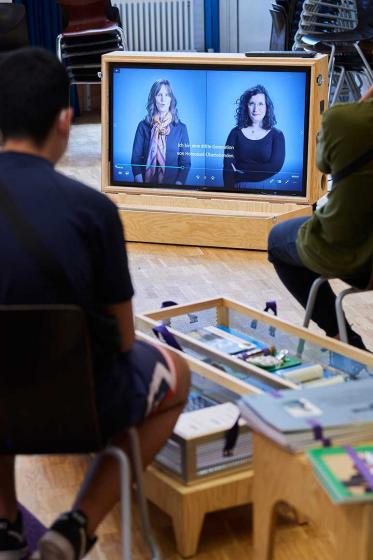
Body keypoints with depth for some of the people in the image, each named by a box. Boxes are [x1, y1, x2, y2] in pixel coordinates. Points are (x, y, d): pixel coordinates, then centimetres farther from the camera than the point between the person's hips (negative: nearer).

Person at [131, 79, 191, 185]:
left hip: (172, 184, 0)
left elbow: (185, 162, 4)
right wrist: (140, 184, -12)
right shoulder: (143, 126, 4)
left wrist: (178, 184, -12)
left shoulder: (180, 128, 4)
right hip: (147, 183, 0)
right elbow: (136, 159, 3)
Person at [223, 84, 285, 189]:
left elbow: (275, 167, -6)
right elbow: (228, 167, -2)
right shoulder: (236, 132, 10)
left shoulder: (276, 135, 8)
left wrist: (241, 169, -5)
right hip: (240, 186, 0)